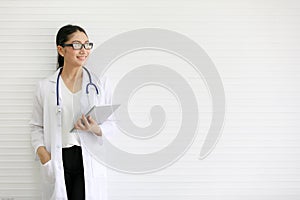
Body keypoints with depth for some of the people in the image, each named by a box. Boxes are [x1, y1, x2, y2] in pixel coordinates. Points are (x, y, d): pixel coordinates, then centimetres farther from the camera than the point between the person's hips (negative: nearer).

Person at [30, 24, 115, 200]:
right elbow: (37, 126, 7)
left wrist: (95, 129, -14)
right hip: (57, 161, 1)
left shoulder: (100, 83, 4)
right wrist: (42, 153, -8)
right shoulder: (45, 87, 4)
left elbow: (111, 124, 6)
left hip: (89, 162, 0)